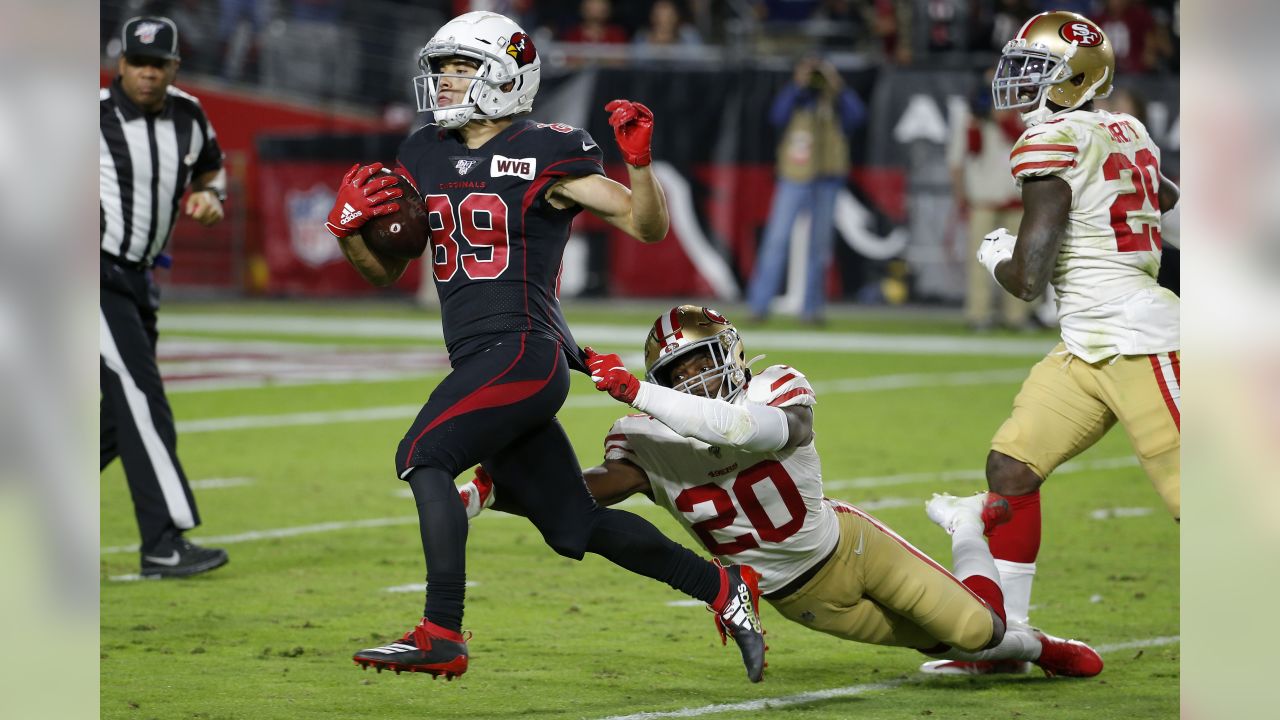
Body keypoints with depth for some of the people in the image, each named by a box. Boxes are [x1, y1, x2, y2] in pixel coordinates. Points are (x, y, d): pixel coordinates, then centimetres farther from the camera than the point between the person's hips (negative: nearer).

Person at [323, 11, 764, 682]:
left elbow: (648, 227, -5)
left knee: (423, 455, -24)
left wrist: (638, 160, -22)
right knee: (575, 529, 11)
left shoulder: (545, 155, -5)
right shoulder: (424, 156, 14)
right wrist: (349, 225, 0)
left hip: (524, 351, -8)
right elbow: (384, 267, 20)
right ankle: (724, 589, 24)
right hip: (480, 361, 8)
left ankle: (441, 635, -26)